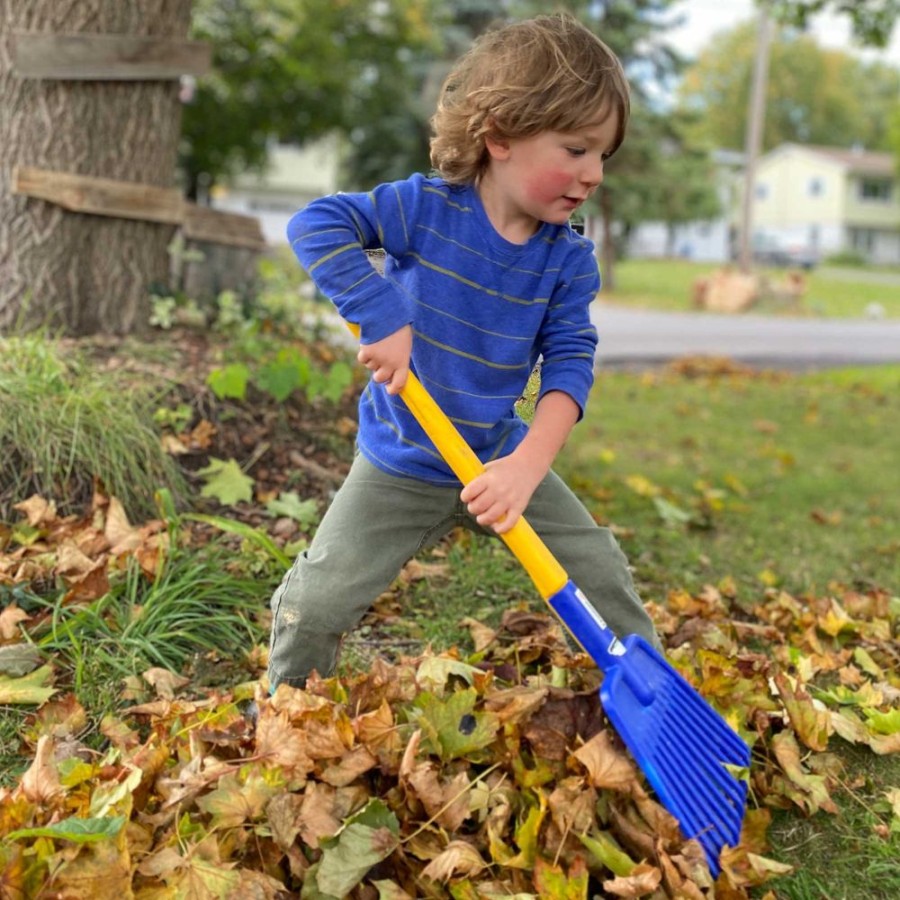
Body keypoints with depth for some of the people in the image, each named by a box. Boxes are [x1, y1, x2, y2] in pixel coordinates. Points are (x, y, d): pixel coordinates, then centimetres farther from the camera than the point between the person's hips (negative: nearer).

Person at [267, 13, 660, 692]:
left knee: (603, 575, 3)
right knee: (314, 605, -4)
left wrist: (529, 464, -27)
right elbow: (316, 225, -21)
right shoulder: (427, 207, -17)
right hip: (400, 470, -3)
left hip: (501, 457, 3)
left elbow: (571, 361, -13)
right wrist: (383, 318, -31)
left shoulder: (570, 259, -8)